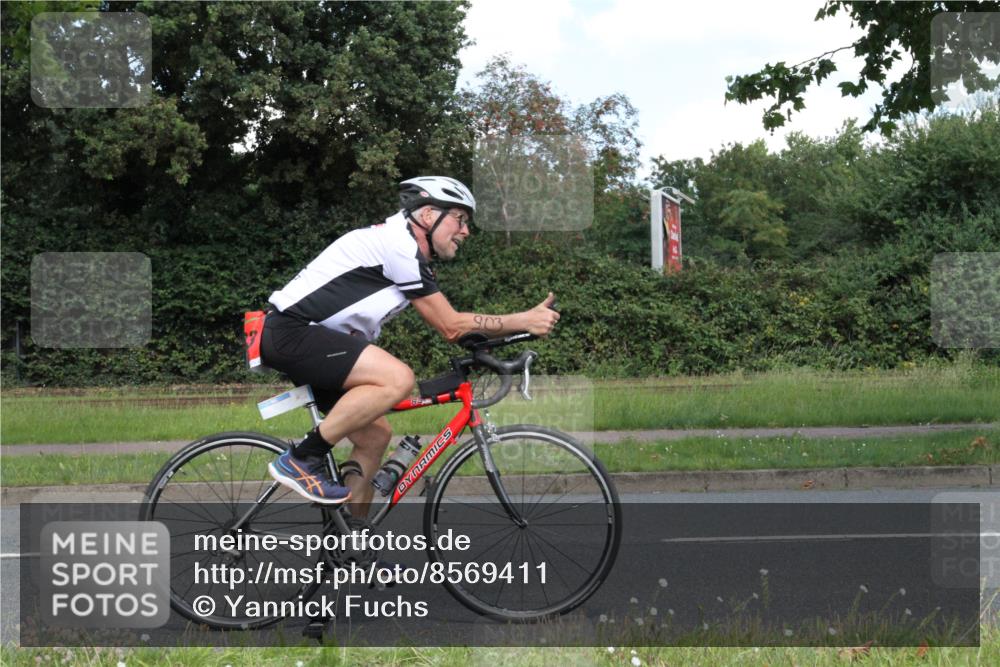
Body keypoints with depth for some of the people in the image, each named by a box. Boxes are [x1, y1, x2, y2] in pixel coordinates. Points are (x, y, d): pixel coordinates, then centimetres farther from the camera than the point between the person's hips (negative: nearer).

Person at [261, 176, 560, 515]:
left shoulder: (402, 246, 18)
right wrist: (525, 320, -7)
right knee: (397, 378, -26)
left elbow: (447, 325, 21)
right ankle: (301, 460, -18)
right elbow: (451, 326, -11)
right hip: (291, 331, -11)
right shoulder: (399, 245, -13)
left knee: (375, 435, 9)